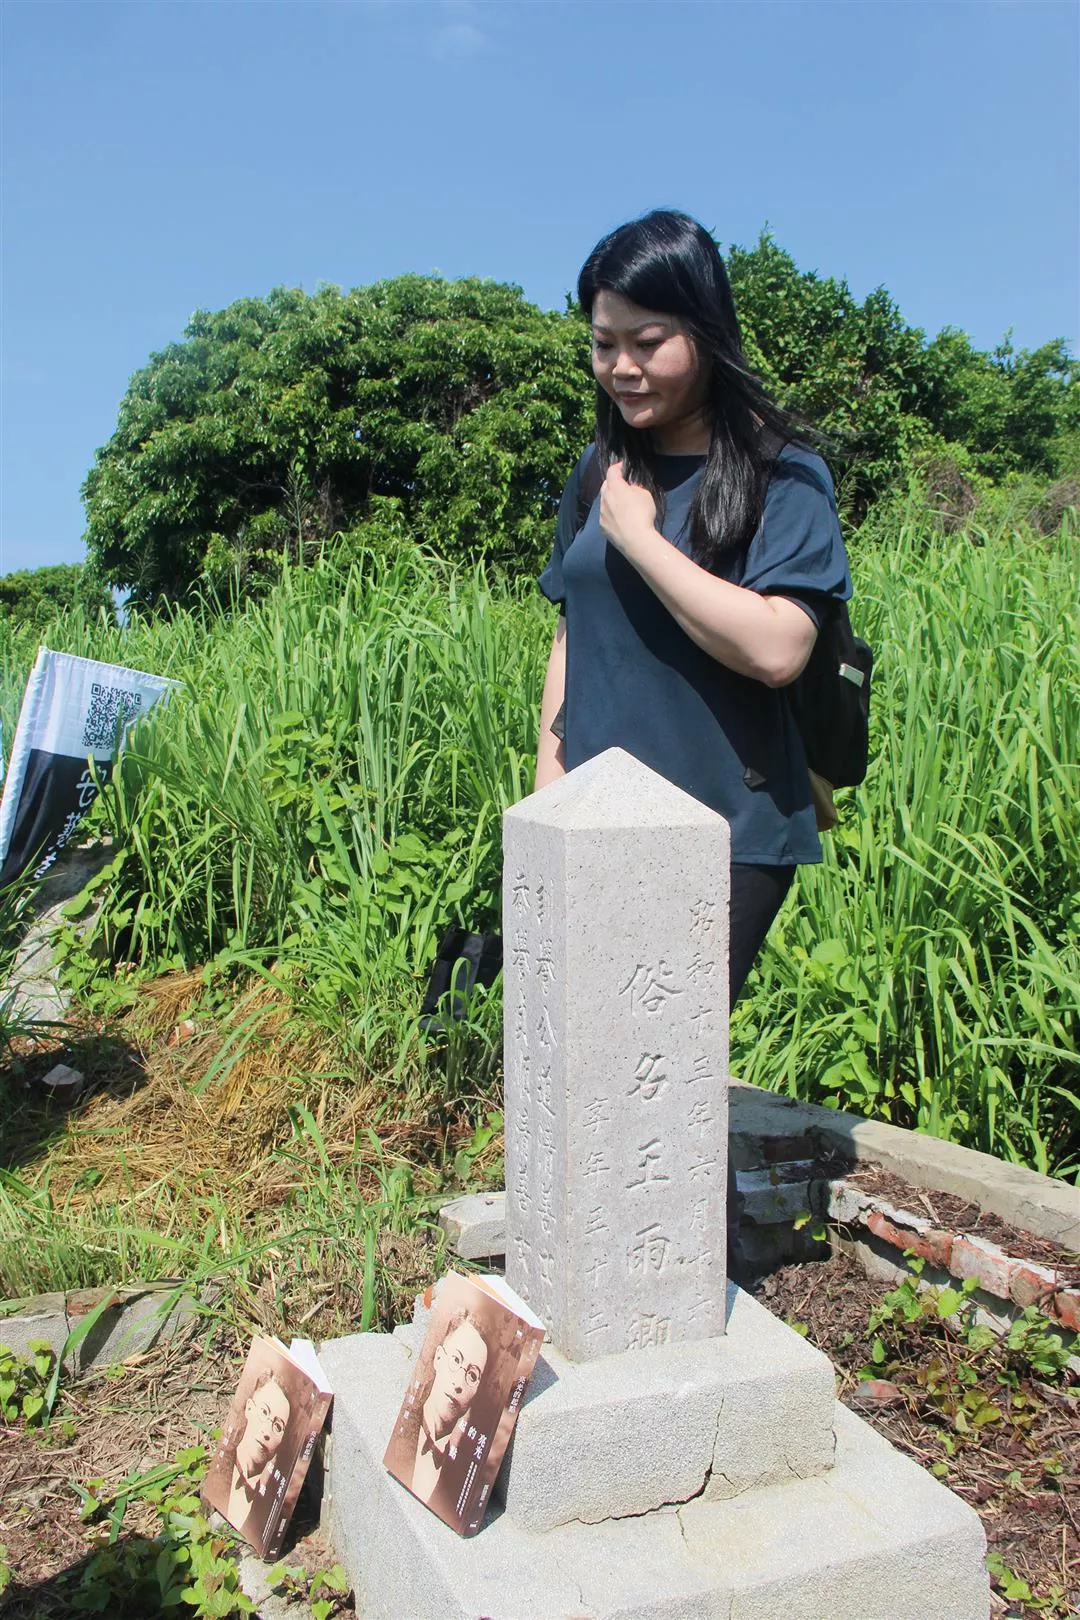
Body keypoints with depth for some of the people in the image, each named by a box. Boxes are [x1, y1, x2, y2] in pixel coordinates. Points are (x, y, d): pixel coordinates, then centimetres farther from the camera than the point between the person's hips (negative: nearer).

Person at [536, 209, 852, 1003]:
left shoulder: (781, 475, -8)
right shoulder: (601, 472, 9)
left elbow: (777, 649, -21)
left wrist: (637, 534, -15)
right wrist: (549, 772, 7)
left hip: (727, 838, -5)